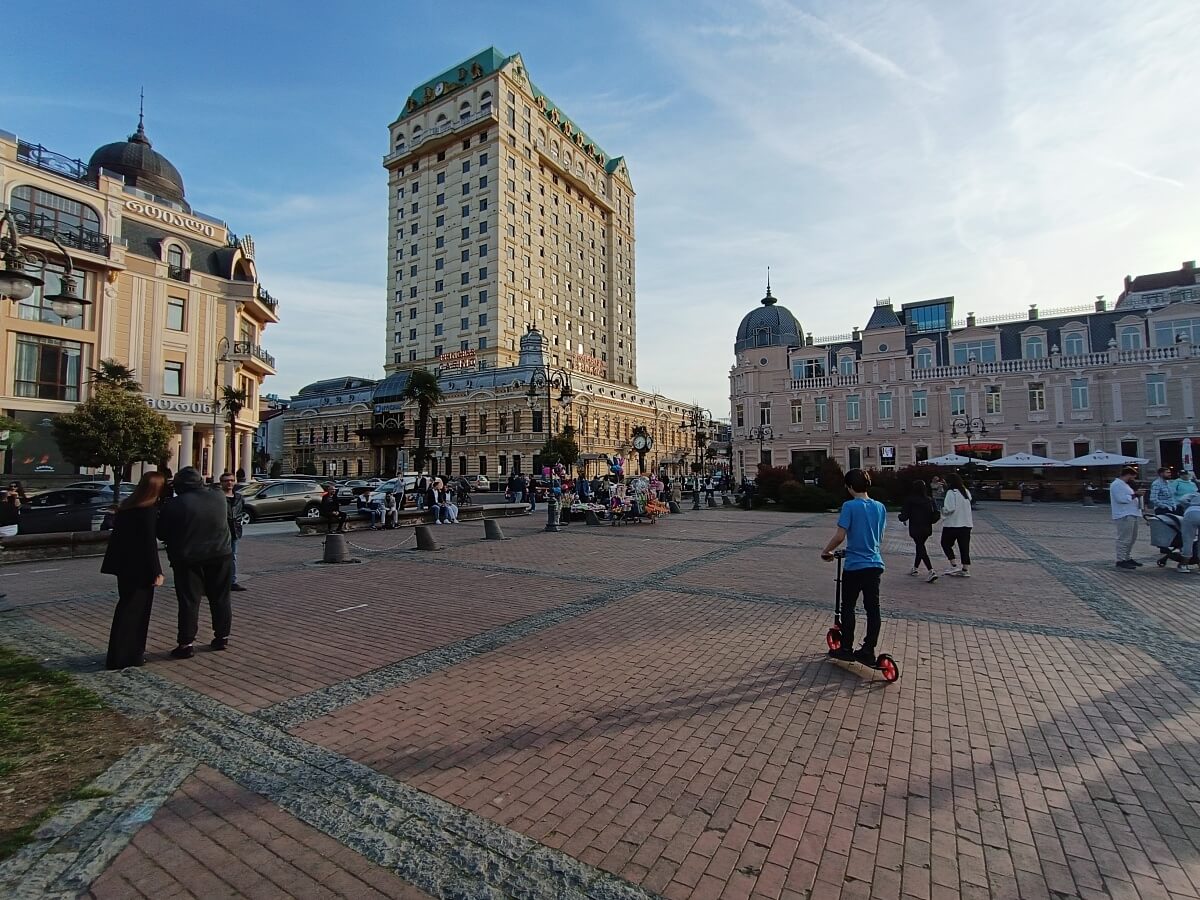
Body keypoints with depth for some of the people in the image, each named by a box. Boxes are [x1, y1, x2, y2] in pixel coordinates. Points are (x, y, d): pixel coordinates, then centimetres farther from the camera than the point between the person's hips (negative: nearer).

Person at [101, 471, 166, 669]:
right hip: (139, 567, -8)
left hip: (124, 565, 8)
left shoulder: (126, 506, 8)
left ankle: (122, 653, 28)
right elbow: (150, 543, -20)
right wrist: (156, 571, -16)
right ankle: (123, 657, 9)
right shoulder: (150, 510, -17)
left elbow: (118, 534, 13)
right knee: (135, 610, 3)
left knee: (127, 607, 18)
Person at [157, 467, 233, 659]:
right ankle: (222, 637, 20)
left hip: (188, 559, -3)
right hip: (220, 555, 3)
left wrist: (176, 542, 15)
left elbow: (162, 534, -3)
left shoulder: (173, 505, -11)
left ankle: (186, 643, 6)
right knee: (220, 599, 12)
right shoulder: (219, 498, 0)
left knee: (189, 602, 4)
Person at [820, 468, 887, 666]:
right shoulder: (880, 507, 4)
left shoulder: (849, 506, -14)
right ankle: (868, 651, 16)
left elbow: (840, 536, -18)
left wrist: (825, 552, -3)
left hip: (855, 566, -5)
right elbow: (880, 537, 14)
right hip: (875, 565, 5)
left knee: (848, 607, 8)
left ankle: (846, 648, 15)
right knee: (873, 609, 9)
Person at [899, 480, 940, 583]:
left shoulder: (909, 500, -12)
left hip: (915, 529, -5)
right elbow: (936, 515, -1)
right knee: (920, 547, 21)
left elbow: (904, 516, -11)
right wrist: (929, 521, 16)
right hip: (927, 529, 5)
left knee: (920, 548, -3)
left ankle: (931, 571, -18)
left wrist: (901, 517, 11)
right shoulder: (929, 500, 0)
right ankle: (916, 568, 35)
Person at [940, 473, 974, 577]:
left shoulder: (951, 492, -14)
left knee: (946, 544, 7)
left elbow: (950, 508, -21)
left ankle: (954, 565, -1)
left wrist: (943, 510, -2)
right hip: (967, 524, 7)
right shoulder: (966, 492, 10)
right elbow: (968, 506, 17)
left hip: (953, 523, -7)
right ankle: (966, 569, 11)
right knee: (964, 547, 10)